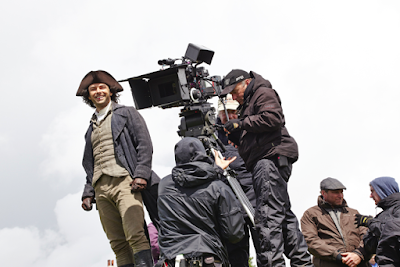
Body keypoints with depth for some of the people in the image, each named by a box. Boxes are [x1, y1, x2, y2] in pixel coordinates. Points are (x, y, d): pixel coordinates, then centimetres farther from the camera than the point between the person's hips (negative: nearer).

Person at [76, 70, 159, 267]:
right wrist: (88, 193, 13)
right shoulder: (91, 128, 27)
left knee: (135, 235, -19)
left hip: (124, 181, -5)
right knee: (117, 243, -2)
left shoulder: (126, 113, 13)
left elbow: (144, 144, 2)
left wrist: (141, 174, -12)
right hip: (101, 188, 5)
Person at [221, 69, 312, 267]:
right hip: (264, 162, 11)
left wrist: (242, 123, -9)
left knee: (268, 213, -20)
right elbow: (250, 142, 29)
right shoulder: (247, 103, 32)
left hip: (272, 157, -11)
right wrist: (235, 134, 11)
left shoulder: (263, 93, 4)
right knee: (283, 213, 8)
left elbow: (273, 118, -16)